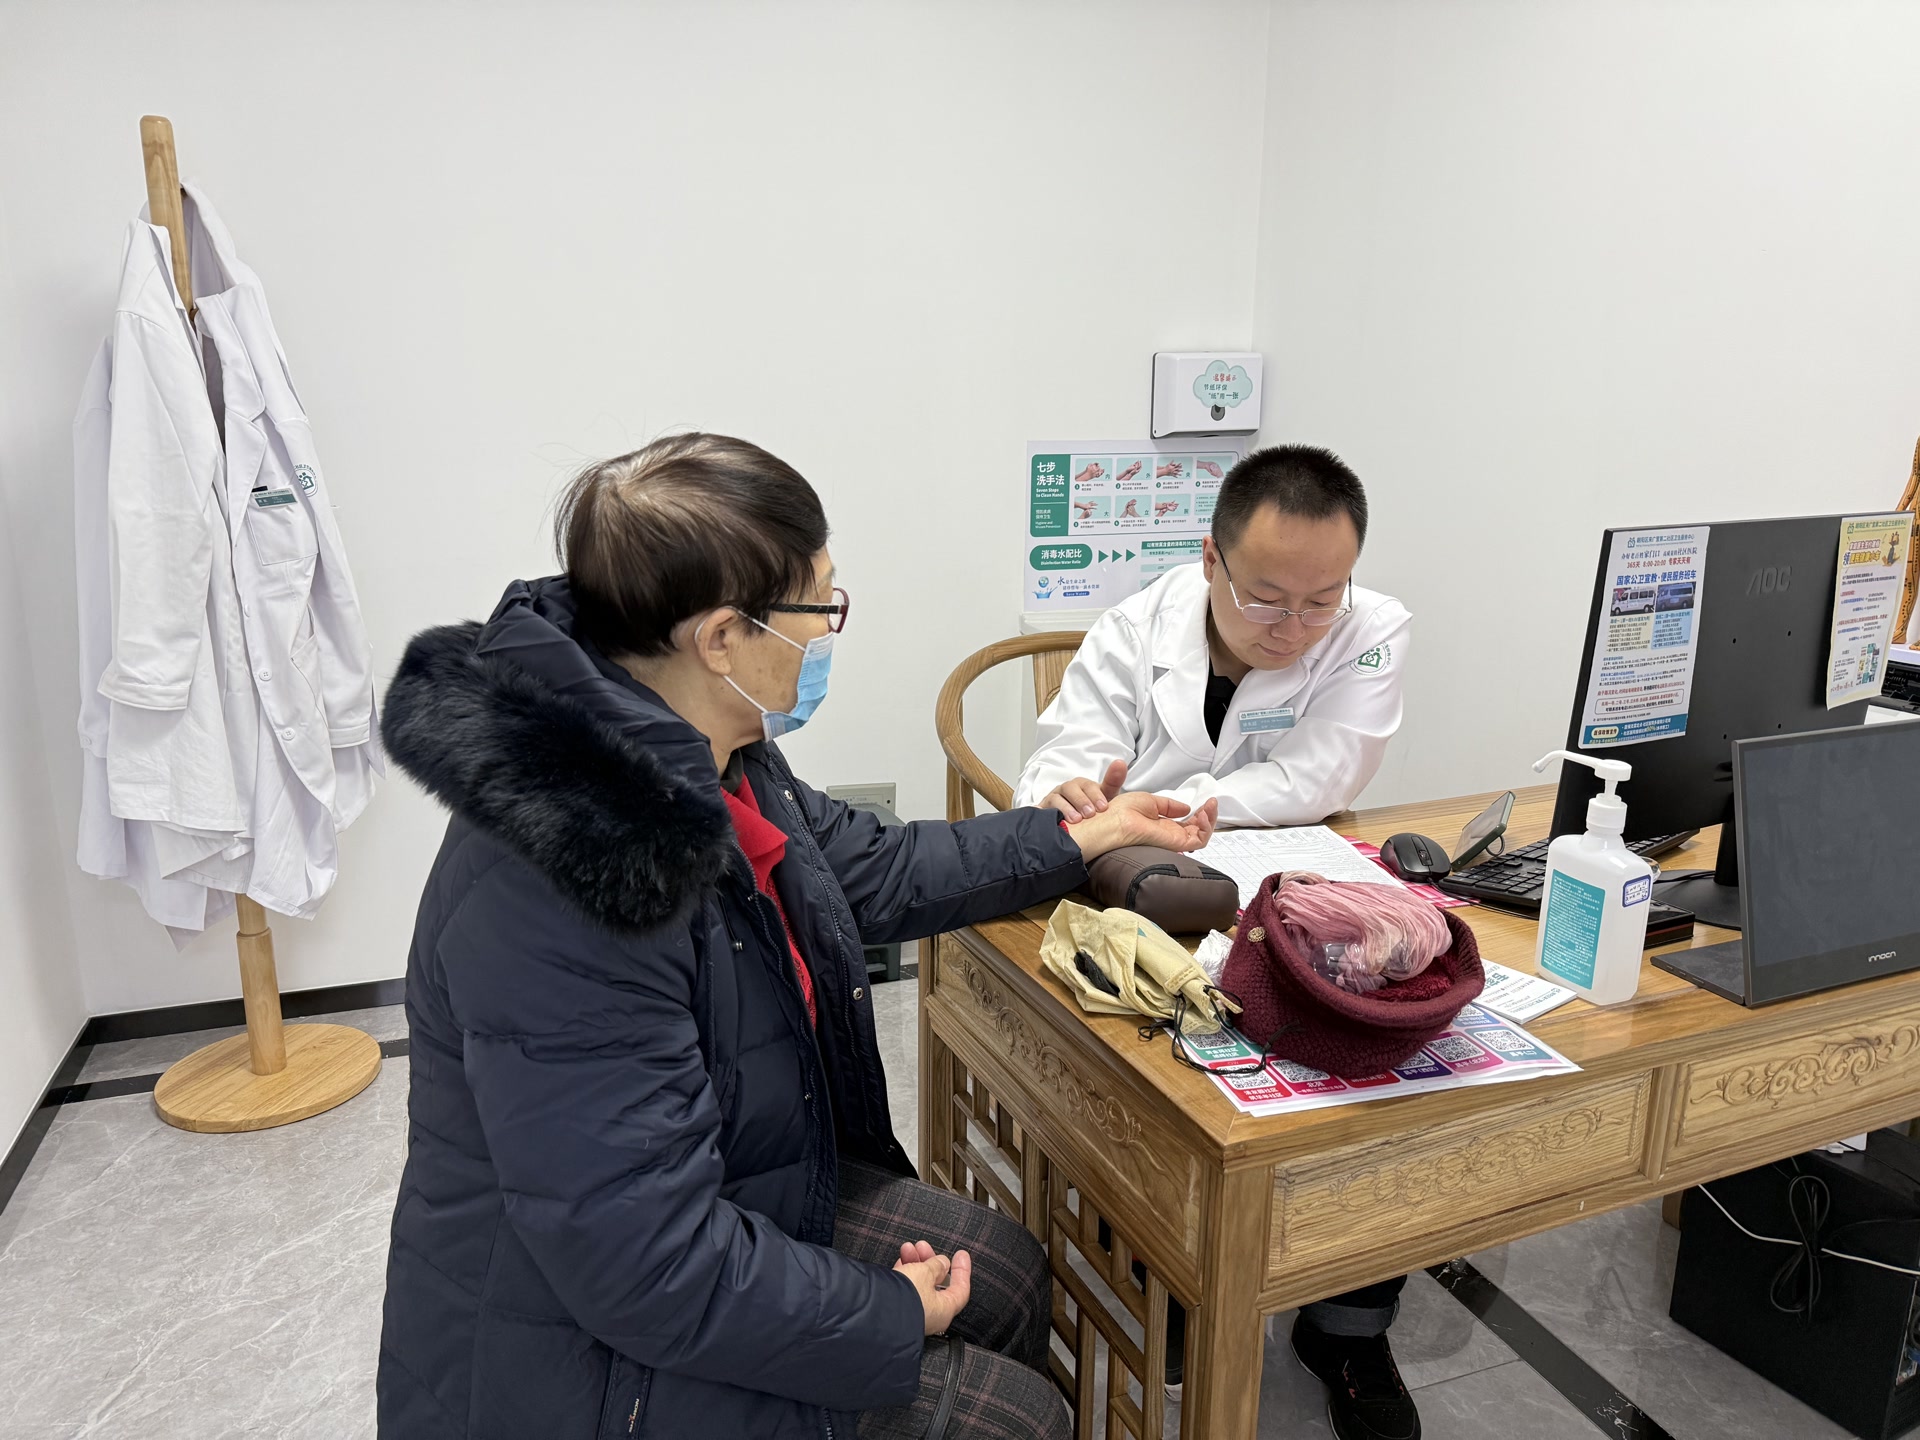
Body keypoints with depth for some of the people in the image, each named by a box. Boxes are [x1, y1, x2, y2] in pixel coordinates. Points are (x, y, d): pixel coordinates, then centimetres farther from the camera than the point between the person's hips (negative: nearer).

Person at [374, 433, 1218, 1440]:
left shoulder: (706, 763, -6)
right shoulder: (559, 900, -36)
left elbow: (869, 873, 11)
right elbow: (652, 1269, -31)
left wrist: (1089, 835, 14)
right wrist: (894, 1316, -16)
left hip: (747, 1203, 9)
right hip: (593, 1354, -8)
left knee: (1008, 1273, 14)